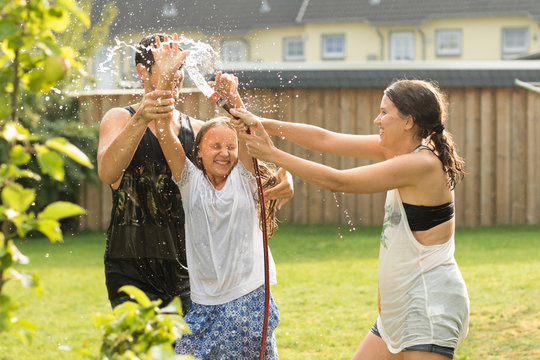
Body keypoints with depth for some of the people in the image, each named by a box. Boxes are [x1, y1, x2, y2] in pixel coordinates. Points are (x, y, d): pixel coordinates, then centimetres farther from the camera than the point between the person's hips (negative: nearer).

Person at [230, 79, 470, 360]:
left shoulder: (422, 164, -20)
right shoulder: (397, 150, 7)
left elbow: (336, 182, -17)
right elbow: (325, 140, 8)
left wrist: (272, 154, -10)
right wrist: (262, 124, 3)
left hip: (432, 303, -10)